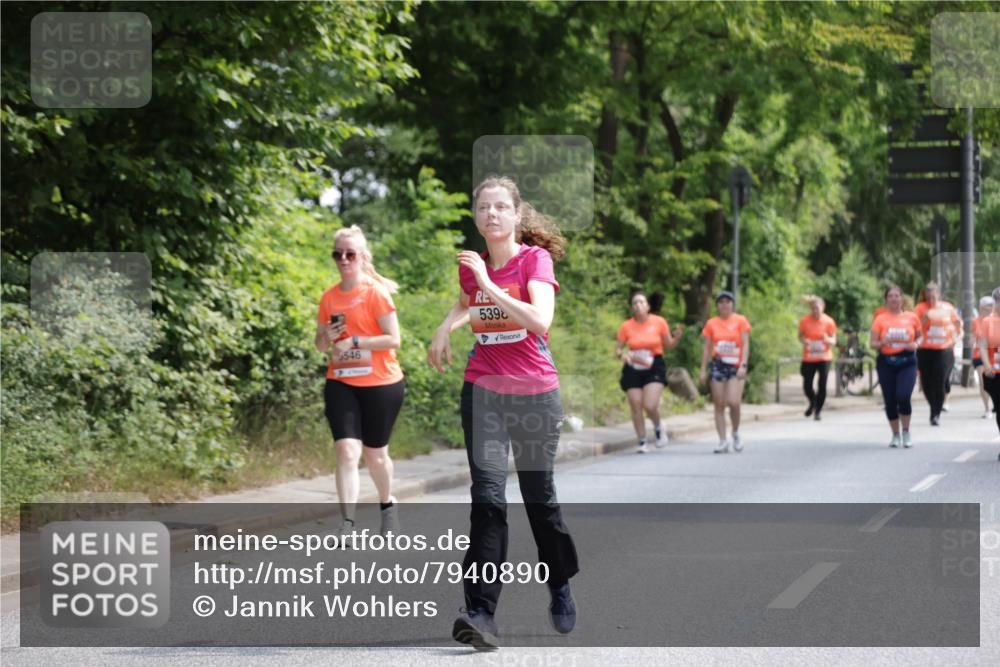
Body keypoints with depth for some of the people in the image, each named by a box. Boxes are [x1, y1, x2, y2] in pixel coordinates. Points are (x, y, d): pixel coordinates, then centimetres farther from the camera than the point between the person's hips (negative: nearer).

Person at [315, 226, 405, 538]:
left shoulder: (376, 293, -8)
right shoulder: (329, 298, 7)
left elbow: (393, 340, -13)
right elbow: (320, 345, 15)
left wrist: (355, 342, -20)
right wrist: (326, 337, -7)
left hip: (380, 384, -3)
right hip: (341, 384, 3)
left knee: (375, 454, 9)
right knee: (347, 450, -13)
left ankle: (388, 505, 38)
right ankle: (347, 524, -19)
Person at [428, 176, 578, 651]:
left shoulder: (535, 259, -7)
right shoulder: (471, 265, 6)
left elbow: (540, 320, -24)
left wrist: (489, 286, -25)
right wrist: (445, 329, 12)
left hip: (535, 394, -2)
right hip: (483, 392, 2)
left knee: (539, 497, 10)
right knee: (488, 496, -12)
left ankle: (560, 587, 35)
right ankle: (480, 613, -18)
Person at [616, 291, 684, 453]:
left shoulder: (659, 322, -2)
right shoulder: (626, 326, -1)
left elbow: (668, 345, 8)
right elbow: (617, 349, 5)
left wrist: (677, 337, -12)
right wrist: (622, 355, -17)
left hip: (654, 368, -2)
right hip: (633, 370, 2)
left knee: (650, 406, -16)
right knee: (636, 408, -1)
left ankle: (658, 427, 16)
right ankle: (642, 443, 12)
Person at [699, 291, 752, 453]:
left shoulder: (740, 321, 0)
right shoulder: (711, 323, 7)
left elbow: (745, 344, -3)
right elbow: (707, 347, 10)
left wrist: (743, 365, -14)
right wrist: (702, 370, 6)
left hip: (736, 367, -3)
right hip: (718, 366, 3)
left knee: (733, 402, -17)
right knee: (719, 405, 0)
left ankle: (736, 433, 9)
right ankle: (723, 441, 4)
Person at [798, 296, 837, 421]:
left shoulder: (829, 321, -5)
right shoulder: (804, 321, -3)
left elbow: (834, 341, 0)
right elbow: (800, 336, 9)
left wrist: (828, 340, -23)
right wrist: (803, 341, -15)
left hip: (824, 358, -1)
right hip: (809, 358, 1)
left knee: (822, 386, -6)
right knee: (807, 386, 0)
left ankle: (817, 411, 11)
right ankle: (812, 403, 33)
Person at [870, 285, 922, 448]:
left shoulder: (911, 318, 6)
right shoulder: (880, 320, 3)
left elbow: (919, 336, 16)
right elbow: (872, 343, 4)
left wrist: (916, 344, -6)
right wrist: (883, 343, -17)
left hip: (907, 362, -1)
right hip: (886, 362, 1)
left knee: (903, 396, -17)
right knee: (890, 401, 2)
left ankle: (906, 432, 2)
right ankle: (895, 435, 18)